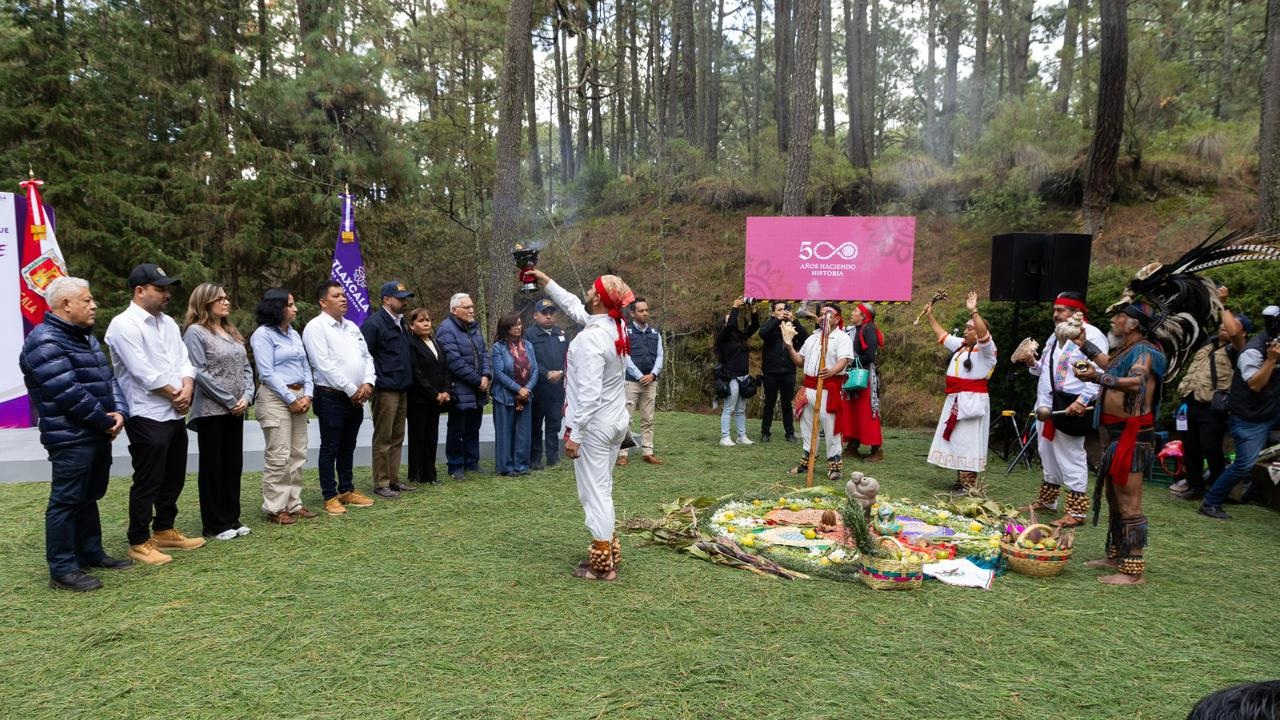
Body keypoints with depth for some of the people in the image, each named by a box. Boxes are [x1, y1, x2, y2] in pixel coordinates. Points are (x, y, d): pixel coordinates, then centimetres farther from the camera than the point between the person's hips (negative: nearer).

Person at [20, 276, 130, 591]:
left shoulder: (85, 337, 16)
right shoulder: (44, 342, -16)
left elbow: (108, 378, 14)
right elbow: (68, 392, -22)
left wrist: (118, 411, -3)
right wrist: (105, 420, -13)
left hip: (98, 434, 10)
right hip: (71, 438, -10)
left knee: (89, 497, 18)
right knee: (66, 501, -3)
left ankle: (91, 553, 30)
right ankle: (62, 570, 3)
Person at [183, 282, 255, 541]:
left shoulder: (232, 332, 15)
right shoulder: (196, 332, -7)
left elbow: (246, 368, 13)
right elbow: (199, 372, -14)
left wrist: (246, 396, -4)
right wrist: (229, 400, -13)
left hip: (236, 410, 7)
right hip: (211, 410, -7)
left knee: (234, 464, 11)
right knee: (212, 466, 2)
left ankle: (232, 519, 20)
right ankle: (214, 525, 11)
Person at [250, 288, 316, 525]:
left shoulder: (294, 333, 16)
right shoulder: (263, 335, -6)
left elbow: (305, 366, 15)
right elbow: (267, 373, -12)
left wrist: (307, 395, 1)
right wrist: (291, 399, -11)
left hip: (299, 397, 8)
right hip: (275, 397, -8)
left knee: (298, 454, 9)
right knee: (278, 456, -6)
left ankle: (293, 503, 18)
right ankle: (274, 508, 4)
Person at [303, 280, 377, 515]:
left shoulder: (352, 327, 15)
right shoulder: (316, 327, -9)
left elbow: (367, 357, 13)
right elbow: (325, 365, -17)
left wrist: (368, 383, -5)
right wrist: (351, 390, -15)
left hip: (356, 398, 7)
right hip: (331, 398, -7)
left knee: (348, 447, 15)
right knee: (330, 448, 2)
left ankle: (347, 490, 25)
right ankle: (330, 496, 10)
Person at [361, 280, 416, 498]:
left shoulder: (401, 323, 17)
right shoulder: (374, 323, -11)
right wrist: (376, 382, -18)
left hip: (402, 389, 9)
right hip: (385, 390, -9)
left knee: (397, 438, 13)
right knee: (383, 439, -2)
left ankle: (394, 479, 22)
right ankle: (380, 484, 6)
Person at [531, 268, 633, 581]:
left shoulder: (590, 338, -22)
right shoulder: (614, 326, 4)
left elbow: (589, 392, -25)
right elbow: (574, 307, 20)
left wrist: (574, 433, -21)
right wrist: (546, 281, 25)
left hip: (594, 426, -9)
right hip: (616, 421, 9)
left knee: (593, 493, 0)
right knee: (602, 491, 18)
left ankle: (602, 564, 8)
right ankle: (609, 554, 27)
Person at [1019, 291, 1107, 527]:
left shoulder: (1091, 335, -11)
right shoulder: (1056, 335, 17)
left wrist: (1082, 401, -28)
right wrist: (1033, 364, 6)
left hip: (1069, 407, -9)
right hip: (1046, 405, 9)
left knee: (1071, 458, -5)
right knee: (1048, 454, 18)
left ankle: (1077, 511, 3)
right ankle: (1046, 500, 31)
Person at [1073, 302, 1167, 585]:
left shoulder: (1143, 352, -16)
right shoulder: (1125, 350, 13)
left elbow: (1136, 382, -37)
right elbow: (1109, 363, 37)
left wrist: (1097, 377, -51)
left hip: (1132, 438, -11)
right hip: (1117, 435, 11)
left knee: (1129, 505, -8)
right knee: (1114, 499, 19)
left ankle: (1134, 571, -3)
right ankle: (1116, 557, 31)